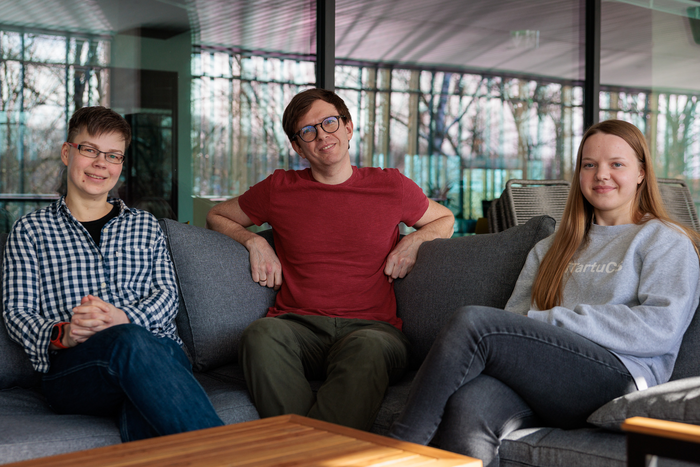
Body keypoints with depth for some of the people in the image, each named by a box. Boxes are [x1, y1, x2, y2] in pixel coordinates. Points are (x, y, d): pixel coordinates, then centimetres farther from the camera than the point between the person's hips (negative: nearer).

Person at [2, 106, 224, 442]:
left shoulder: (144, 226, 27)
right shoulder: (30, 231, 20)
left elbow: (167, 295, 12)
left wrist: (124, 317, -12)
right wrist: (61, 334, -14)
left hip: (158, 349, 3)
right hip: (71, 370, -2)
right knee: (130, 340, -39)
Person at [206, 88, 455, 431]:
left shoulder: (390, 186, 13)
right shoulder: (280, 189, 13)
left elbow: (445, 220, 31)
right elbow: (216, 216, 29)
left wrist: (413, 241, 9)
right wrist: (254, 242, 9)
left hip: (371, 327, 0)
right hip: (299, 325, 1)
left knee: (368, 347, -39)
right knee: (262, 334, -36)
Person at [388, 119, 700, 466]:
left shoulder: (665, 241, 15)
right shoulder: (552, 248, 32)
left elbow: (662, 328, -3)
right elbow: (514, 317, 19)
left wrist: (550, 320, -8)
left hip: (620, 378, -4)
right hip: (539, 382, 4)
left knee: (473, 321, -26)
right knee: (465, 409, -34)